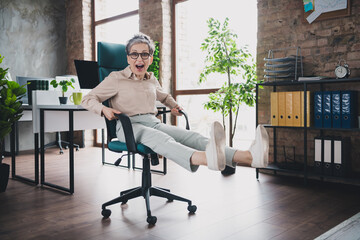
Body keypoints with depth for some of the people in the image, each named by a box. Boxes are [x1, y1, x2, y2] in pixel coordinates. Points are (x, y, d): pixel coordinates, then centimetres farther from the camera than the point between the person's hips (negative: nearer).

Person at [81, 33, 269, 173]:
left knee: (190, 136, -26)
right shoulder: (116, 79, 8)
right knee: (158, 138, -41)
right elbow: (88, 99, 8)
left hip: (154, 122, 5)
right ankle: (208, 158, -73)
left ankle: (249, 157, -51)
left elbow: (164, 96, 44)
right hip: (129, 125, -4)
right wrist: (103, 109, -13)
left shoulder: (152, 80, 23)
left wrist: (174, 106, 22)